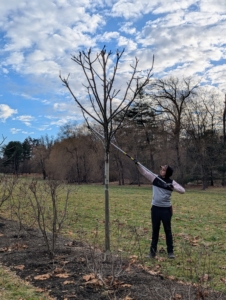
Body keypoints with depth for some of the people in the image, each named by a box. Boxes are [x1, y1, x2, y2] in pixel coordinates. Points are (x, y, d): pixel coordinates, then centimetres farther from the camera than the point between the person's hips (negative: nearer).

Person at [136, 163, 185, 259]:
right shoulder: (155, 178, 0)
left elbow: (182, 190, -13)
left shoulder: (171, 182, -5)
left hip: (166, 209, -2)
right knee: (155, 230, 11)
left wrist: (173, 187, -29)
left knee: (168, 230, 8)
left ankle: (170, 251, 17)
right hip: (155, 208, 2)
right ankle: (153, 250, 19)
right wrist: (137, 164, -18)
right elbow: (144, 172, -5)